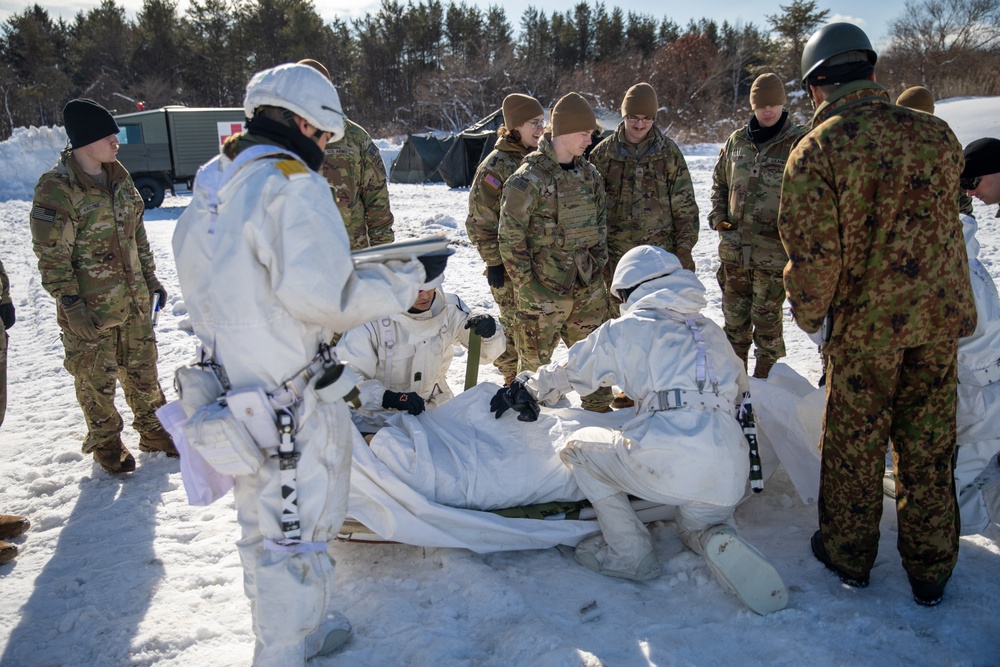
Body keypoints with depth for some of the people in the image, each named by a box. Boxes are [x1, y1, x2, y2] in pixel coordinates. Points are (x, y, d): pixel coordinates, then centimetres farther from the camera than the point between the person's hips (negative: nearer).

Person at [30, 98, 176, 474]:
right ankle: (105, 444, 28)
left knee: (143, 370, 16)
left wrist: (150, 278, 15)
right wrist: (70, 304, -17)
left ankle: (153, 431, 33)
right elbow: (52, 256, -15)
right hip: (90, 310, -6)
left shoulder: (118, 177, 6)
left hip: (134, 300, 6)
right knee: (97, 380, 9)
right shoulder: (56, 189, -16)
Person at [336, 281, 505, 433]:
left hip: (435, 409, 4)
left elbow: (486, 353, 2)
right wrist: (389, 397, -43)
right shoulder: (371, 320, -21)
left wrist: (490, 333, -21)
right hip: (377, 420, -4)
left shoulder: (449, 308, -7)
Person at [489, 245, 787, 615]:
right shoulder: (711, 329, 23)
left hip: (667, 462, -6)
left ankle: (630, 554, 17)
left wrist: (526, 390, 38)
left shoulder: (625, 328, 9)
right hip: (731, 472, 6)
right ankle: (721, 543, 1)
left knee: (579, 447, 19)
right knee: (698, 526, 36)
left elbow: (569, 372, 21)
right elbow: (741, 388, 32)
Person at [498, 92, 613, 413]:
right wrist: (526, 284, -13)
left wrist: (598, 261, 9)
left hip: (589, 287, 6)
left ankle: (599, 410, 33)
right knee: (535, 361, 6)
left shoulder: (589, 173, 7)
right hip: (544, 289, -6)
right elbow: (510, 239, -12)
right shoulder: (528, 179, -14)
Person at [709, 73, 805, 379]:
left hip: (774, 252, -4)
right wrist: (718, 216, 7)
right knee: (734, 319, 14)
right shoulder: (736, 141, 9)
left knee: (767, 320, 3)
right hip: (733, 249, 4)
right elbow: (719, 183, 21)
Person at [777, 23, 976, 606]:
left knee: (854, 445, 13)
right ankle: (931, 572, 28)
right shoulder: (935, 133, 1)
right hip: (941, 316, 4)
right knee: (929, 448, 15)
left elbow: (812, 252, -15)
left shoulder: (817, 149, -13)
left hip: (864, 322, -4)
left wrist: (811, 316, 1)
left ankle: (849, 555, 30)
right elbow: (947, 215, 15)